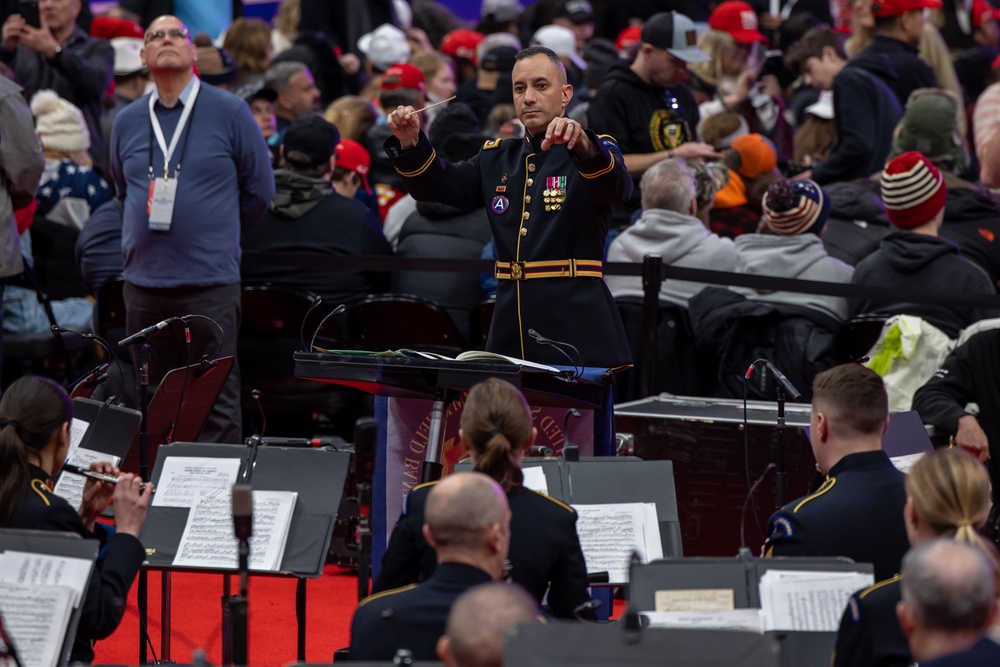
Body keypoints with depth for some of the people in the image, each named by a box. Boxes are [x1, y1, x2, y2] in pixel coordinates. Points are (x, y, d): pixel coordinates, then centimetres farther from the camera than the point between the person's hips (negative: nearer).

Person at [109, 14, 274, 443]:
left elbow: (260, 189, 6)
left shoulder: (229, 112, 0)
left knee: (218, 406, -4)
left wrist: (217, 239, 10)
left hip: (211, 283, -4)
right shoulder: (127, 122, 11)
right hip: (144, 284, 4)